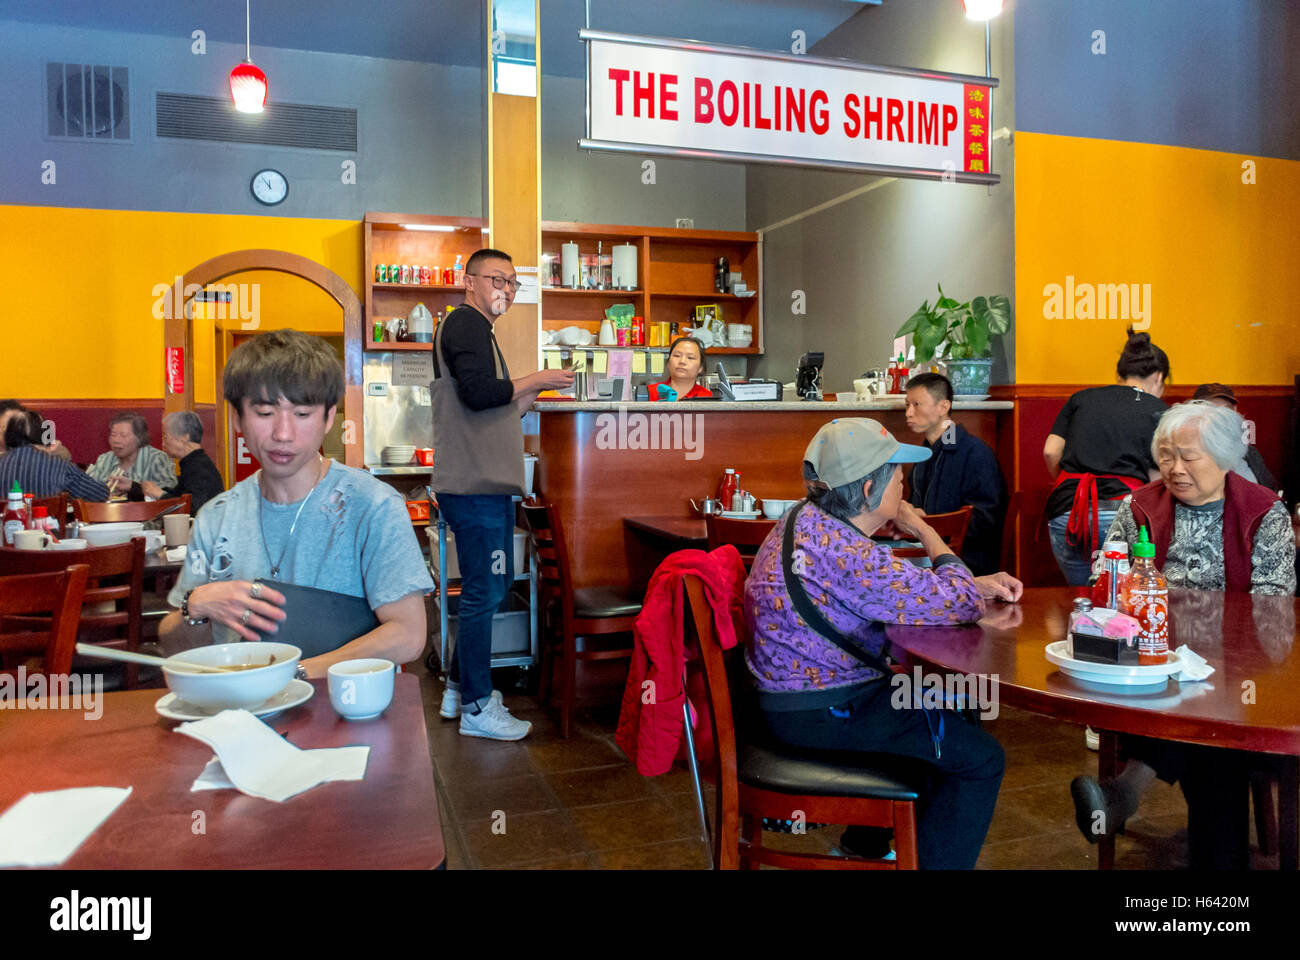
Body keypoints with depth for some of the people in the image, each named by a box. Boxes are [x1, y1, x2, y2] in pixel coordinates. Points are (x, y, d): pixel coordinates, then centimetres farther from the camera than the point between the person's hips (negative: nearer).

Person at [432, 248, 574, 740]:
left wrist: (527, 398, 16)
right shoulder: (465, 322, -7)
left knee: (489, 588, 16)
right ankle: (477, 708, 5)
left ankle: (458, 690, 27)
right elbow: (477, 391, -23)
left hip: (486, 486, 11)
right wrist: (534, 380, -12)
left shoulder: (475, 329, 25)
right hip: (475, 487, -11)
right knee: (484, 593, -5)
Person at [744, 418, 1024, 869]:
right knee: (981, 759, -1)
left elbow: (895, 586, 17)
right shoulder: (845, 553, -29)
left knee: (953, 710, 26)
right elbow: (959, 605, -20)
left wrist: (976, 583, 8)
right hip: (820, 712, -10)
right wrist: (925, 531, -6)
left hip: (798, 686, 10)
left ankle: (867, 840, 36)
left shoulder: (809, 519, 4)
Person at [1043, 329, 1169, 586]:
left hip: (1065, 514, 3)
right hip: (1121, 513, -3)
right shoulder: (1159, 411, 8)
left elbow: (1050, 452, 10)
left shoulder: (1081, 398, 17)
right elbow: (1157, 478, 0)